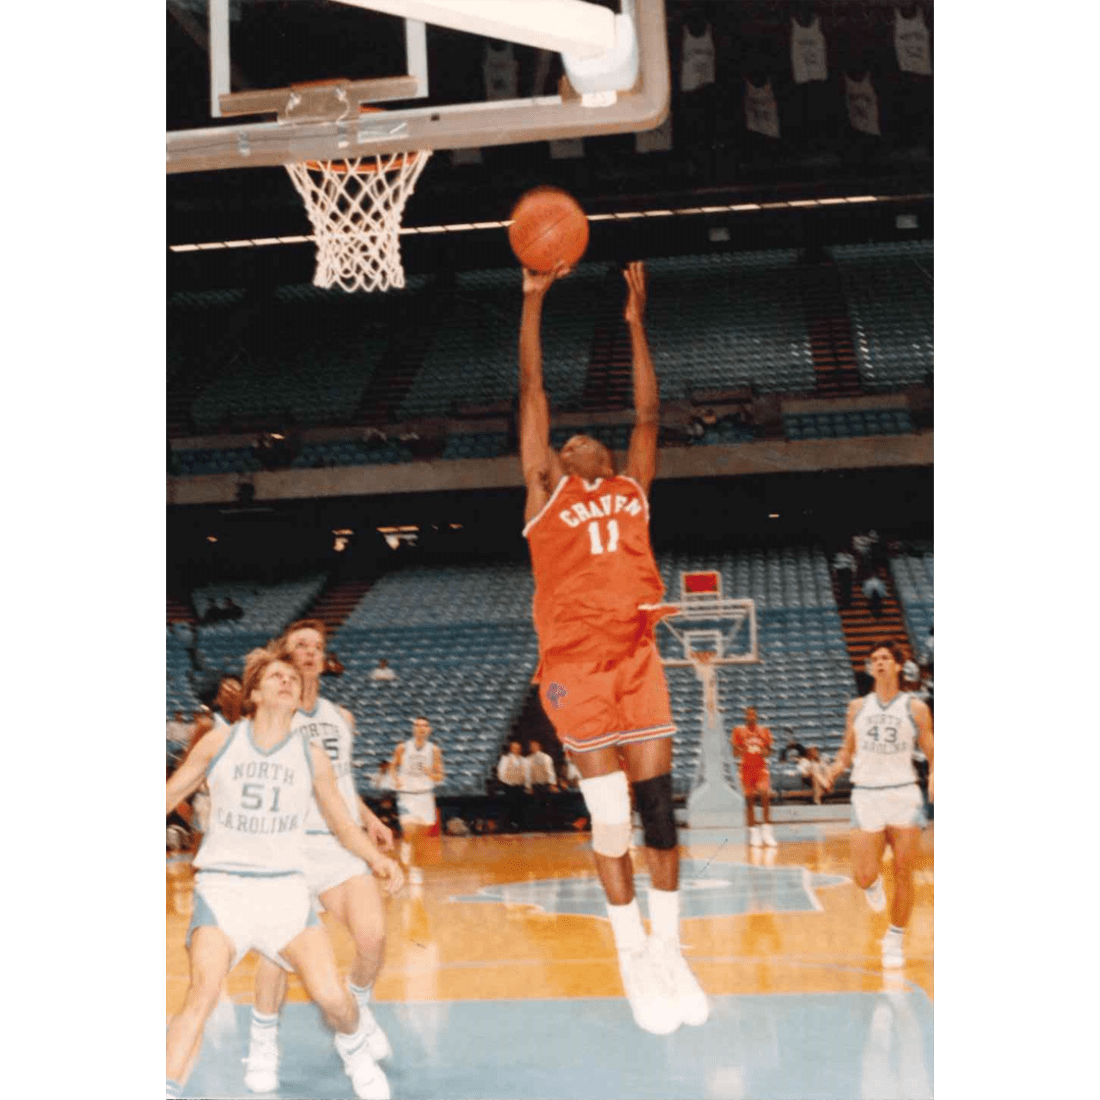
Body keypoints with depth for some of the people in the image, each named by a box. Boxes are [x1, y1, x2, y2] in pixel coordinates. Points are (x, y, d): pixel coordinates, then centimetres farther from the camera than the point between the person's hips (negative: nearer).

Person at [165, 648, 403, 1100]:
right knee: (202, 993, -23)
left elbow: (343, 825, 12)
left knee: (332, 997, -8)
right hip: (222, 887, -1)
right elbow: (169, 795, 13)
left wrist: (378, 859, -5)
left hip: (285, 888, 1)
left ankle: (353, 1048, 26)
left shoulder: (311, 756, 6)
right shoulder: (219, 742, 3)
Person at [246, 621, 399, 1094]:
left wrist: (369, 819, 17)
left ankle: (358, 1007, 21)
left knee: (372, 936, -11)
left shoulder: (341, 718, 16)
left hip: (344, 844, 4)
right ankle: (263, 1043, 14)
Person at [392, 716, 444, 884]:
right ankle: (406, 845, 6)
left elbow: (440, 776, 2)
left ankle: (416, 869, 25)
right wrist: (396, 779, -6)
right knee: (409, 832, -24)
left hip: (425, 796, 2)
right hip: (406, 795, -2)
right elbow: (394, 766, 13)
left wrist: (431, 774, -20)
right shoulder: (403, 748, -3)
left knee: (421, 837, 9)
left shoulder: (434, 750, -1)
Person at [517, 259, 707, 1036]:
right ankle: (635, 961, 7)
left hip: (637, 655, 3)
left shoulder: (633, 490, 18)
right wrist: (535, 303, 7)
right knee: (609, 813, -2)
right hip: (576, 661, -3)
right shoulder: (547, 492, 11)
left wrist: (635, 320, 21)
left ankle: (669, 950, 11)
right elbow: (534, 396, 8)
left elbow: (649, 413, 19)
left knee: (658, 805, 1)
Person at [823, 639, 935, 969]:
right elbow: (848, 749, 18)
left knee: (903, 875, -2)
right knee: (864, 877, -6)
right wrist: (837, 766, -4)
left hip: (904, 796, -1)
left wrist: (933, 778, -15)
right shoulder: (858, 707, 10)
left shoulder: (915, 708, 3)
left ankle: (895, 940, 15)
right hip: (867, 796, 1)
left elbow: (932, 754, 5)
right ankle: (875, 883, 32)